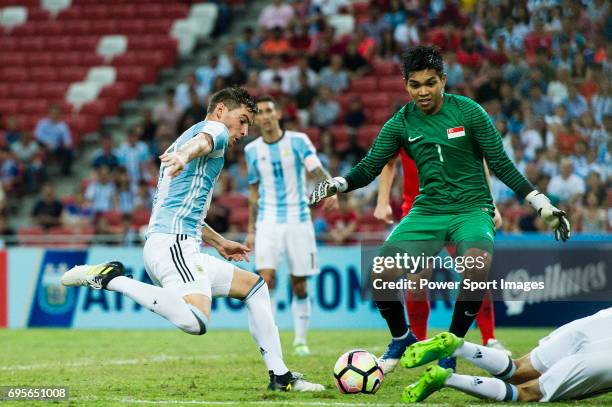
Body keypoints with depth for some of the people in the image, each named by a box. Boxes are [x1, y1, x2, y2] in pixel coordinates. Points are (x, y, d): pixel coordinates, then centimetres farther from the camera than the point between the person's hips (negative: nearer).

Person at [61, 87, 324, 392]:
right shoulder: (214, 129, 3)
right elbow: (200, 142, -25)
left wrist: (219, 243, 49)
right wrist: (183, 155, -48)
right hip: (172, 243, -11)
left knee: (254, 286, 22)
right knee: (196, 322, -35)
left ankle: (280, 376, 15)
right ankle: (111, 279, -20)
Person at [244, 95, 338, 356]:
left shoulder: (298, 141, -3)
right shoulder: (252, 150, 5)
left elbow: (317, 170, -16)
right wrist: (251, 230, 14)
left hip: (298, 219, -1)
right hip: (268, 222, 1)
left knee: (299, 285, 3)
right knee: (266, 279, -16)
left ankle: (300, 341, 17)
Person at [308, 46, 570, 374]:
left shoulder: (468, 112, -4)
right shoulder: (400, 124, 3)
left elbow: (501, 165, -1)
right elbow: (368, 169, 3)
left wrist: (542, 205, -5)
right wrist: (336, 185, -17)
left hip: (471, 208, -3)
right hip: (427, 210, 3)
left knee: (478, 264, -35)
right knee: (382, 273, -19)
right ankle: (401, 338, 13)